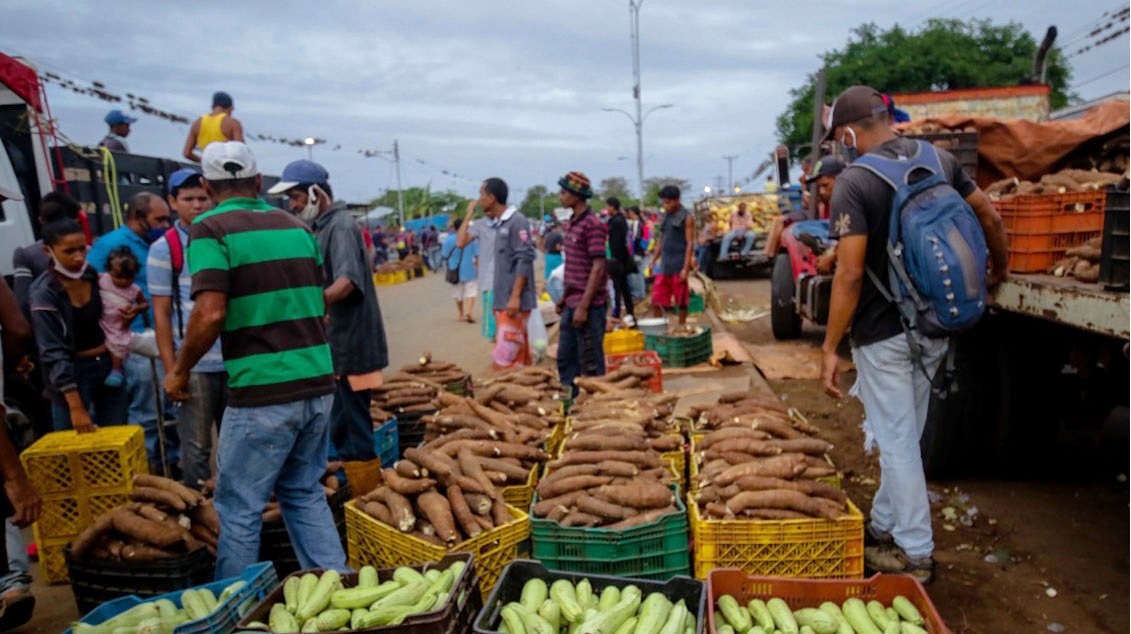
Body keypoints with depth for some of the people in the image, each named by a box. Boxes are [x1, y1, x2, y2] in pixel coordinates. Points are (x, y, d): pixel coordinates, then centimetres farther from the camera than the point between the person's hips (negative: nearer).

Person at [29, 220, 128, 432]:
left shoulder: (93, 275, 0)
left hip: (109, 364, 5)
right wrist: (76, 407, -22)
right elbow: (53, 353, -17)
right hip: (71, 373, -5)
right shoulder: (43, 294, -15)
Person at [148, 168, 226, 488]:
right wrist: (171, 370, -9)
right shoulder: (163, 249, -1)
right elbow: (161, 314, -3)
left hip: (234, 360, 4)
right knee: (197, 446, 4)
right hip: (193, 366, -3)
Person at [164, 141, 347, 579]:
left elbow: (210, 314, -16)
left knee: (239, 508, 9)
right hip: (317, 383, 6)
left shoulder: (211, 229, -6)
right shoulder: (297, 227, 12)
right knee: (304, 493, 20)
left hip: (262, 394, -6)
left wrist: (180, 371, -3)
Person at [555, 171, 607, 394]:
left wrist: (584, 306, -20)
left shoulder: (593, 225, -14)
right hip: (571, 304, 9)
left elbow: (598, 268, -18)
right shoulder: (571, 223, 13)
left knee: (590, 363, 1)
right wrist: (564, 297, 17)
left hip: (588, 306, -9)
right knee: (565, 359, 16)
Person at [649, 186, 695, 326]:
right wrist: (653, 261, 13)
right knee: (656, 300, 3)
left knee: (681, 302, 4)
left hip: (678, 267, -6)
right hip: (664, 265, 6)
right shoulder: (665, 216, 13)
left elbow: (690, 244, -10)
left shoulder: (686, 217, -6)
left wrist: (686, 268, -17)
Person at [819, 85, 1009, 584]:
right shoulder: (939, 160, 3)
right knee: (904, 434, 18)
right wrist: (999, 268, 30)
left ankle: (914, 553, 15)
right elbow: (990, 217, 11)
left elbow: (850, 273, -22)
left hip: (884, 333, -7)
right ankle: (884, 527, 33)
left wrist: (830, 347, -16)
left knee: (897, 440, 4)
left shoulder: (854, 182, -17)